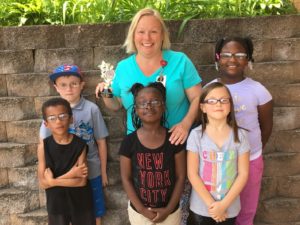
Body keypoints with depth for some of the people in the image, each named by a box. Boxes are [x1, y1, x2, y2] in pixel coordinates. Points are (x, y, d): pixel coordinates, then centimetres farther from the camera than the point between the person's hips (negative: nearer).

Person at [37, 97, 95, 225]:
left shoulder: (80, 145, -15)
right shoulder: (44, 147, -12)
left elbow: (82, 181, -18)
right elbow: (43, 183, -12)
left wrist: (53, 180, -19)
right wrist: (70, 175, -21)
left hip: (80, 202, -1)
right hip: (56, 203, 1)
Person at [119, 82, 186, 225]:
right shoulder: (129, 142, -12)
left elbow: (181, 177, -6)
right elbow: (126, 179, -6)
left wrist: (168, 209, -9)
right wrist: (142, 209, -9)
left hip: (170, 212, 0)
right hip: (139, 212, 0)